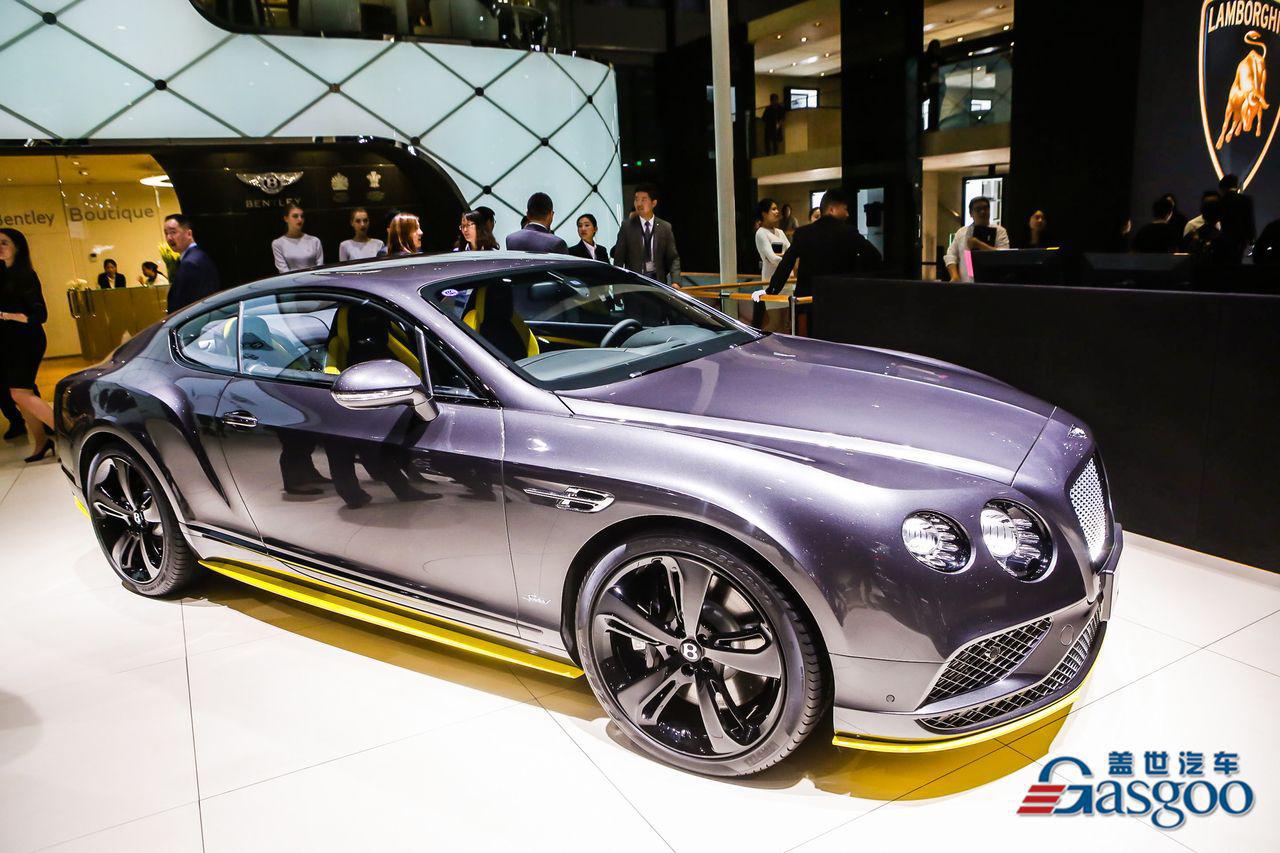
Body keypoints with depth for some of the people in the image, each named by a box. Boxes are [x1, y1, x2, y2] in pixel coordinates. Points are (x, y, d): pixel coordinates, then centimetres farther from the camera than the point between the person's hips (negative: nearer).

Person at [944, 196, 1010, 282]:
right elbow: (951, 255, 9)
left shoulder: (999, 231, 6)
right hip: (964, 285, 2)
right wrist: (955, 276, -8)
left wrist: (979, 245, -12)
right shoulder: (961, 232, 14)